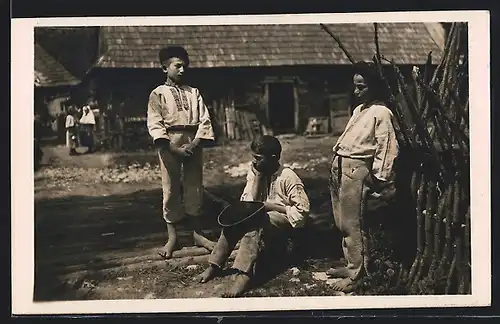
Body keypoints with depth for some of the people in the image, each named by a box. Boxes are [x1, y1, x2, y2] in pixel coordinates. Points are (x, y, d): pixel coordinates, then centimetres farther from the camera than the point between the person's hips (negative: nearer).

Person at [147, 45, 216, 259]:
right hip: (170, 144, -3)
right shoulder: (158, 94, 3)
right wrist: (173, 148, -16)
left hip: (193, 143, 3)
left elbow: (204, 120, 5)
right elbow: (155, 125, -5)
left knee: (195, 188, 6)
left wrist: (195, 143, -11)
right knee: (171, 190, 0)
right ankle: (172, 237, 7)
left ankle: (197, 234, 15)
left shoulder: (194, 93, 12)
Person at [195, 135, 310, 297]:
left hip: (282, 217, -6)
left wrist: (272, 206, -16)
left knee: (256, 226, -36)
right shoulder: (254, 172, 4)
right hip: (262, 216, 6)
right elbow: (249, 204, -3)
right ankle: (214, 266, -23)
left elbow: (302, 209, -14)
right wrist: (258, 177, -11)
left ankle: (244, 275, -49)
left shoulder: (288, 177, -13)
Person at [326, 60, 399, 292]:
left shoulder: (381, 113, -10)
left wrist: (379, 179, -16)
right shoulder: (359, 109, 18)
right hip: (339, 167, 9)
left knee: (351, 223, -5)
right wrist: (336, 161, 18)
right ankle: (351, 264, 27)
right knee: (342, 222, 15)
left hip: (355, 170, -9)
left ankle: (355, 273, 3)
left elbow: (387, 148, -14)